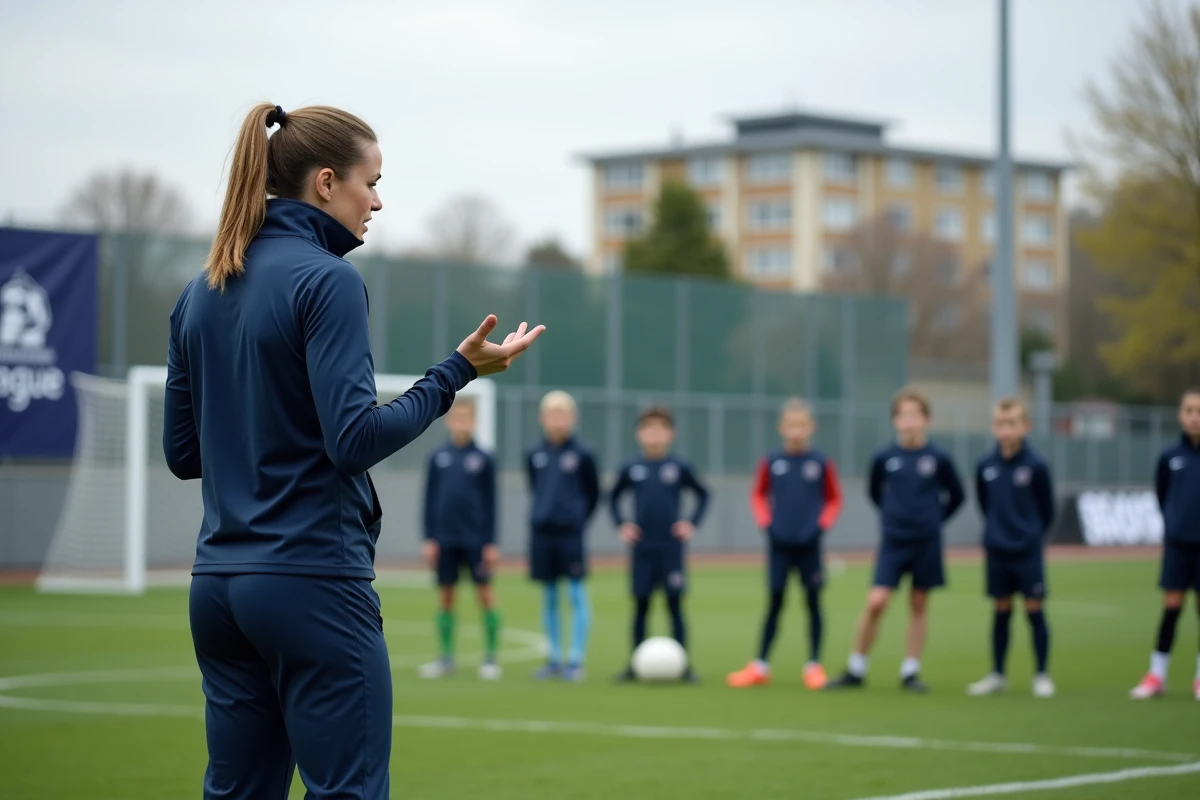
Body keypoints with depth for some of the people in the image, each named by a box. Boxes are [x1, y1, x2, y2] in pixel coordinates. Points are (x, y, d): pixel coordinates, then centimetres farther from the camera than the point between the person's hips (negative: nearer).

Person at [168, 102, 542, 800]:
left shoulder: (202, 292, 12)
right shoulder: (326, 279, -10)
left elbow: (182, 450, 14)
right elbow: (356, 439, -18)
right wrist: (457, 373, -10)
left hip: (218, 585, 8)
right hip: (313, 582, -8)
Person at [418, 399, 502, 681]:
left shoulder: (483, 459, 1)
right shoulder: (438, 458, 5)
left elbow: (490, 503, 2)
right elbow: (429, 499, 7)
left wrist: (491, 542, -1)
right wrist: (429, 539, 2)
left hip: (475, 539, -2)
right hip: (444, 539, 2)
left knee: (485, 592, -2)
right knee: (445, 594, 6)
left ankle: (490, 656, 4)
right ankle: (446, 656, 13)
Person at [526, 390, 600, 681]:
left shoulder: (582, 455, -4)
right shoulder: (534, 455, 6)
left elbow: (593, 494, 6)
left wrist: (578, 521, 4)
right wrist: (540, 515, 10)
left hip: (571, 534, -4)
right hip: (541, 533, 4)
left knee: (577, 596, -3)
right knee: (548, 599, 9)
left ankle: (576, 660, 0)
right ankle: (554, 659, 16)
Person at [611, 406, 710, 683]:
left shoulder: (680, 467, -2)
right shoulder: (631, 468, 2)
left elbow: (703, 495, 8)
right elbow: (613, 497, 15)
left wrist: (692, 523, -3)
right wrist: (621, 524, 2)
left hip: (672, 547, -1)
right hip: (641, 548, 1)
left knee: (675, 604, 0)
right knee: (640, 605, 6)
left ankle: (683, 665, 4)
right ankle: (636, 663, 13)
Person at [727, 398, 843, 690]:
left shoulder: (821, 463, -3)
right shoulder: (771, 462, -1)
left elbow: (834, 499, 6)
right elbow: (758, 495, 11)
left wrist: (822, 525, -7)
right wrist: (765, 522, -3)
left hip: (808, 544, -1)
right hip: (779, 545, 1)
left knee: (813, 601, 4)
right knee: (775, 602, 5)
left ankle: (814, 666, 11)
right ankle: (760, 666, 10)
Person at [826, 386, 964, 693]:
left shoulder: (939, 458, -4)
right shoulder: (884, 458, -2)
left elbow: (956, 496, 9)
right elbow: (874, 491, 15)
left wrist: (933, 520, 4)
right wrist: (893, 516, 8)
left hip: (927, 543, 0)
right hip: (893, 542, 0)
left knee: (919, 605, 6)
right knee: (875, 602, -8)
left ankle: (910, 672, 16)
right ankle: (856, 670, 3)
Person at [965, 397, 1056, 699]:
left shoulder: (1036, 466, -10)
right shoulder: (985, 467, -1)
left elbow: (1047, 510, 0)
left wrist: (1033, 534, 5)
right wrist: (997, 530, 12)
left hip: (1029, 552, -3)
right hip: (996, 552, 3)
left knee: (1035, 609, 0)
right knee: (1001, 610, 10)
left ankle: (1042, 675, 8)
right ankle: (997, 675, 18)